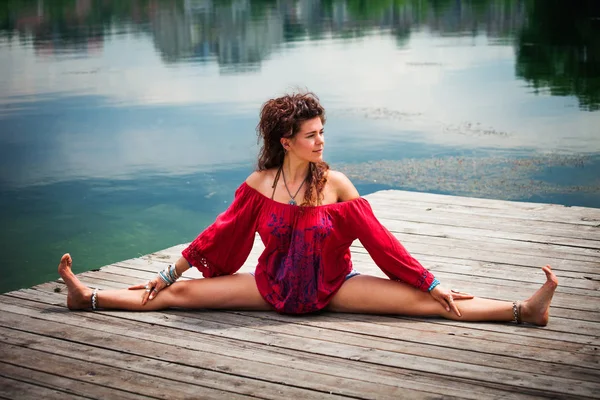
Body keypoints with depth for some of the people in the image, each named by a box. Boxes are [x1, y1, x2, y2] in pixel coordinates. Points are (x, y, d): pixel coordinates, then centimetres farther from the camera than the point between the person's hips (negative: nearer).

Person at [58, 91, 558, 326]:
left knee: (425, 301, -18)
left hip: (332, 286, -2)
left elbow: (378, 238, -9)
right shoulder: (258, 185, -7)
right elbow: (220, 232, 3)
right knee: (180, 293, -3)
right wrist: (169, 273, 6)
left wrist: (431, 283, -11)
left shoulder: (335, 184, -11)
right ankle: (87, 297, 6)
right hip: (272, 286, 2)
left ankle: (523, 310, -25)